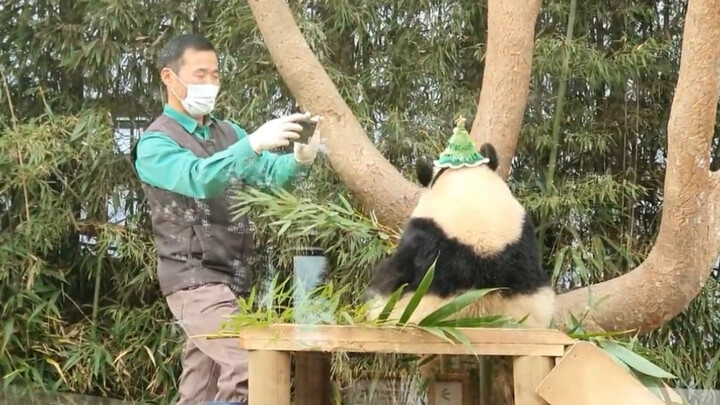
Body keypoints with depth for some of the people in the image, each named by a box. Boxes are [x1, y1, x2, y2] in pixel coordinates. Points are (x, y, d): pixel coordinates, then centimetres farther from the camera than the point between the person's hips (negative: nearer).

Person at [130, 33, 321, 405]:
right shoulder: (155, 143, -6)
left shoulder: (227, 132, 15)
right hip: (195, 277, -6)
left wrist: (300, 158, -21)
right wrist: (254, 141, -38)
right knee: (249, 364, -22)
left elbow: (268, 172, 2)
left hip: (234, 276, 7)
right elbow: (199, 178, -25)